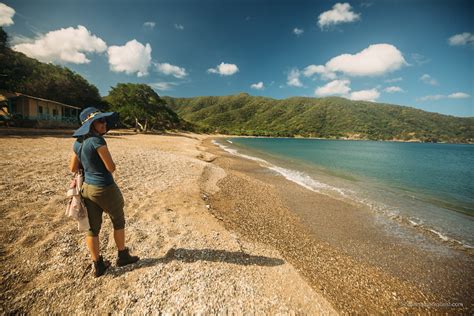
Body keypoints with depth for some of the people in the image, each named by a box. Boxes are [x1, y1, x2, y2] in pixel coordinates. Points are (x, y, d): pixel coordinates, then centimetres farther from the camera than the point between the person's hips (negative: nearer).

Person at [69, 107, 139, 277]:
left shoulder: (78, 142, 4)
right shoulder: (97, 140, -21)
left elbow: (73, 168, 12)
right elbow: (111, 167, -19)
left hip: (87, 187, 7)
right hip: (105, 189, -7)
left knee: (92, 228, 15)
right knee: (118, 221, 15)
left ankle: (98, 265, 30)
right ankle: (123, 256, 32)